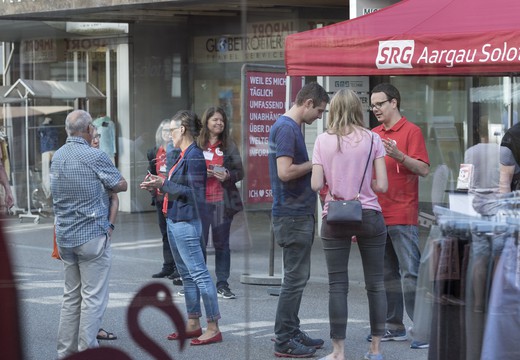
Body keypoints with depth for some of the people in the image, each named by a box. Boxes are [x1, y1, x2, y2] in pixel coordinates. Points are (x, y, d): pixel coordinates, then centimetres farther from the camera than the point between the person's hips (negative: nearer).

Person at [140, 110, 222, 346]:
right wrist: (158, 185, 9)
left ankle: (213, 328, -7)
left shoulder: (194, 157, -16)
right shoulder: (184, 156, 14)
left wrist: (164, 184, -18)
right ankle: (193, 324, 22)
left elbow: (193, 192, -20)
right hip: (174, 220, 11)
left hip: (186, 223, -11)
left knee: (198, 273, -9)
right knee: (186, 275, 15)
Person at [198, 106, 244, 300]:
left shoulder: (229, 145, 7)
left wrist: (228, 176, -11)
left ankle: (222, 284, 11)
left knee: (222, 244, 5)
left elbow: (240, 172, 8)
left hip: (222, 201, 2)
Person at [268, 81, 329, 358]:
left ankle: (292, 332, 22)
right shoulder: (286, 128, -17)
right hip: (293, 215, -10)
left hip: (298, 213, 10)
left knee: (297, 277, 15)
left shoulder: (289, 126, 15)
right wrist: (314, 163, -13)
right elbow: (285, 171, -25)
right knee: (295, 278, -6)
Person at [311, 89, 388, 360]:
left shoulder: (323, 140, -1)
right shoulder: (372, 139, -2)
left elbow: (316, 185, -6)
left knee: (338, 285, 2)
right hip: (369, 216, 0)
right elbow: (382, 185, -6)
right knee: (375, 283, 8)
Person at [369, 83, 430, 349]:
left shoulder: (411, 131, -4)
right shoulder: (373, 134, 15)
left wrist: (398, 155, -25)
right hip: (377, 214, 7)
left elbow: (424, 169, -13)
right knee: (386, 274, 11)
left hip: (402, 215, -7)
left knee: (410, 272, -8)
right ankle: (394, 327, 18)